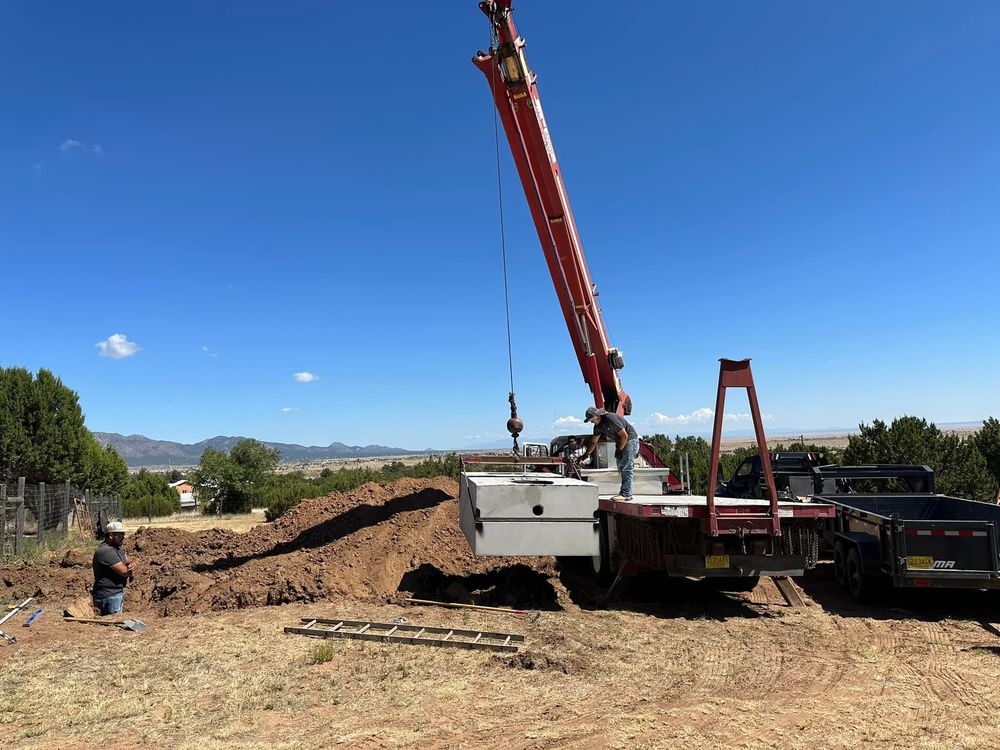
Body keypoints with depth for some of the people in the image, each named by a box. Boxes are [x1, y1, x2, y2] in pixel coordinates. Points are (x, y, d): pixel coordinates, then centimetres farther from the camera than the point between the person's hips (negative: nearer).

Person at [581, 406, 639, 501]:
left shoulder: (611, 419, -27)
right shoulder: (598, 426, 1)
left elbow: (624, 436, -23)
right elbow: (593, 442, 14)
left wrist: (619, 450, -15)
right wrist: (585, 455, 11)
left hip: (630, 439, -9)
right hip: (620, 442, 9)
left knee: (626, 468, -14)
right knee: (621, 467, 9)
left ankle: (626, 494, -15)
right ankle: (623, 491, 15)